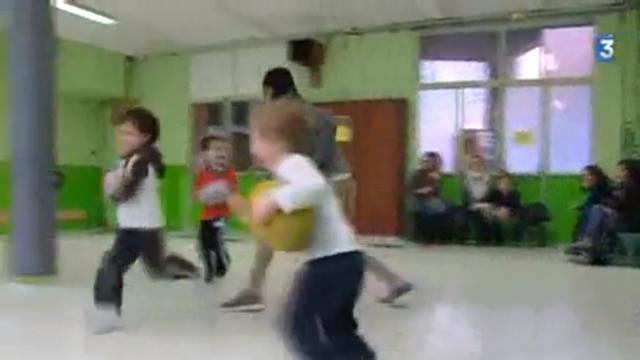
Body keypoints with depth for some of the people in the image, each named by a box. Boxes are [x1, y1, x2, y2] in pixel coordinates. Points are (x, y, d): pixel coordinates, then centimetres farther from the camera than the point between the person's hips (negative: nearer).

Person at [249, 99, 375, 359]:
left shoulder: (292, 164, -13)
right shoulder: (291, 167, 18)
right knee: (337, 327, 24)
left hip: (333, 259, -11)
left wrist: (274, 202, -32)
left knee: (299, 324, -5)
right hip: (340, 257, 11)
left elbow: (316, 187, -34)